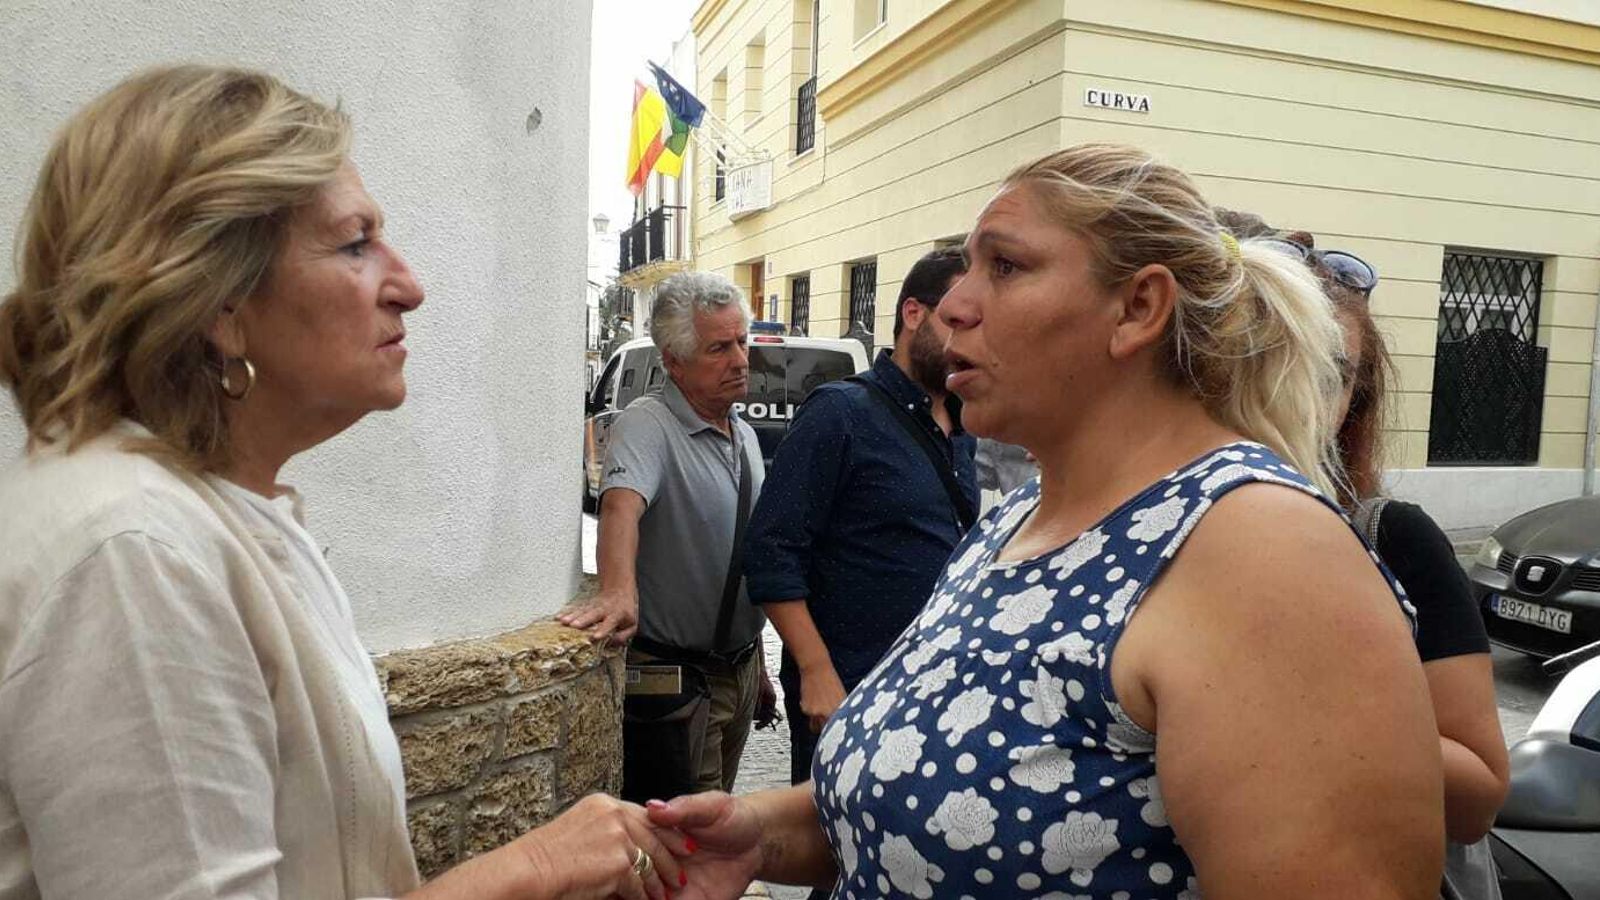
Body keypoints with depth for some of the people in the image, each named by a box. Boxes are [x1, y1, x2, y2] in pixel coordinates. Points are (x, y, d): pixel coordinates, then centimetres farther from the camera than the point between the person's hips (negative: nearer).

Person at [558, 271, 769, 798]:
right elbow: (621, 504, -36)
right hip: (676, 676, -7)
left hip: (741, 669, 8)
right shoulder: (647, 424, -16)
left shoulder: (745, 435, 10)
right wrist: (619, 592, -54)